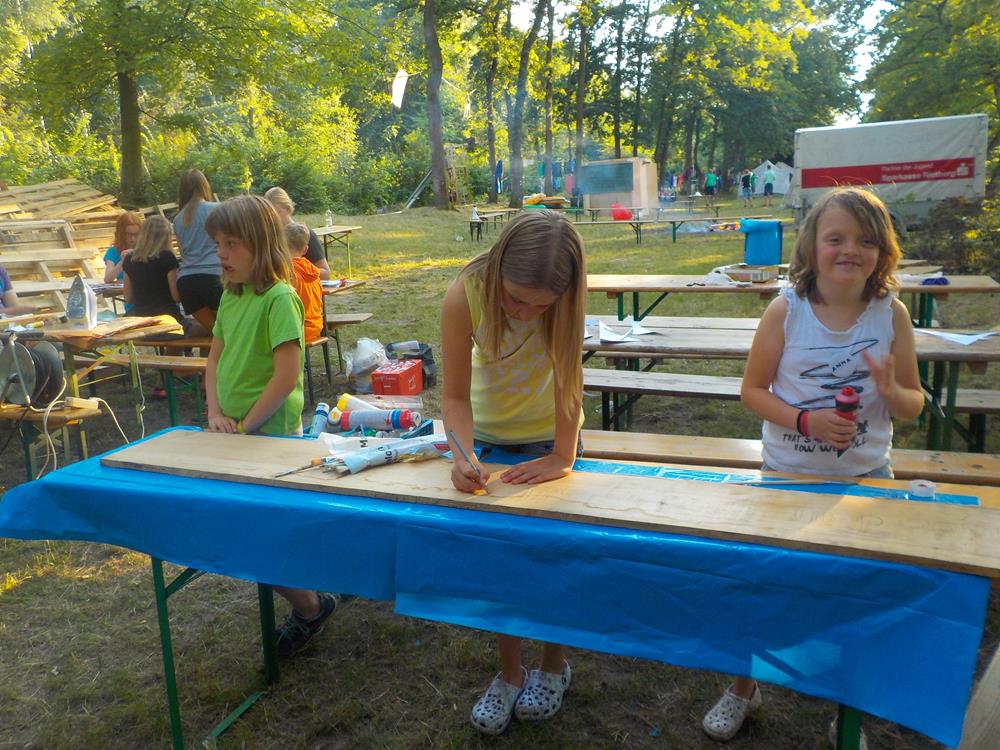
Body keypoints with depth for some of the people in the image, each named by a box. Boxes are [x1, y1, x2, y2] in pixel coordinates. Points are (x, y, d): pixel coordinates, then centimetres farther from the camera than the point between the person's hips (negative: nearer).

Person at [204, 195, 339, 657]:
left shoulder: (279, 298, -17)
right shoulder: (231, 296, 8)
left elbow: (286, 376, -22)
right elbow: (215, 360, 13)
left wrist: (244, 427, -17)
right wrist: (215, 413, -1)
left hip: (272, 433, -8)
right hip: (235, 431, 8)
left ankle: (308, 606, 23)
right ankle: (307, 602, 32)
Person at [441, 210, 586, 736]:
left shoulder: (563, 295, -29)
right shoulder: (464, 297, -28)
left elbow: (568, 375, -30)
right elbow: (456, 394, -24)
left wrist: (562, 458, -32)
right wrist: (462, 456, -38)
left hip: (546, 436, -1)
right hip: (487, 435, 1)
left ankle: (554, 663, 31)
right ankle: (509, 672, 26)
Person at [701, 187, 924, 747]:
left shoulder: (892, 314, -7)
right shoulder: (787, 310, -12)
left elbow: (914, 405, 0)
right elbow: (753, 390, -7)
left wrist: (890, 392, -23)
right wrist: (806, 420, -22)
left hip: (866, 476, 2)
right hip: (788, 475, -1)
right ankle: (744, 687, 39)